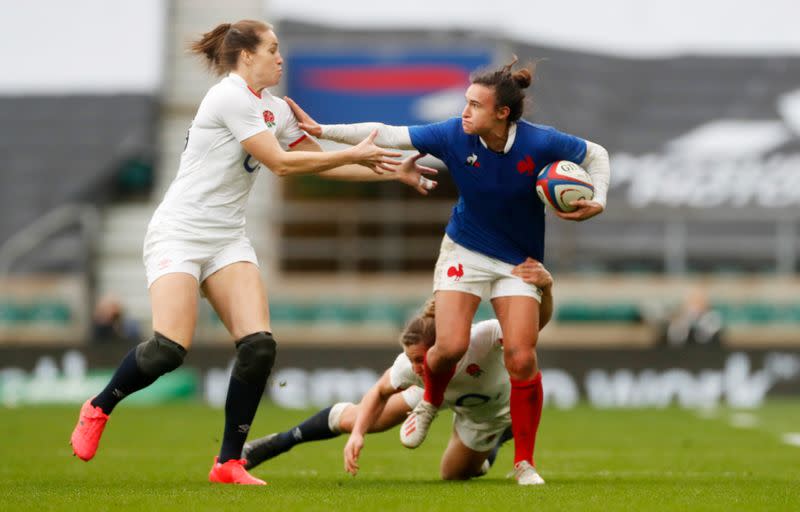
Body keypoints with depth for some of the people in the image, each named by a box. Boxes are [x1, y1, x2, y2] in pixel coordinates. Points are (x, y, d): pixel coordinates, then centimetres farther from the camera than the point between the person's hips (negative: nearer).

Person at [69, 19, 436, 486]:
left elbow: (320, 161, 17)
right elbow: (280, 163, -17)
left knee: (259, 346, -11)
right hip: (179, 233, -8)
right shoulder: (231, 97, -15)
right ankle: (98, 409, 7)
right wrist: (353, 156, -12)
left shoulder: (275, 110, 11)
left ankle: (230, 463, -3)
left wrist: (392, 171, 10)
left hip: (228, 238, 8)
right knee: (169, 349, -20)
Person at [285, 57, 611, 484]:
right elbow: (387, 134, -12)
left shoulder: (540, 143, -20)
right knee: (450, 346, -15)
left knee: (522, 359, -11)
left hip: (518, 262, -1)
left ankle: (524, 462, 4)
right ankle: (429, 404, 22)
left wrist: (597, 201, -18)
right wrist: (321, 131, -15)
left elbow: (596, 154, -2)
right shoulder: (454, 135, -17)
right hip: (464, 251, 1)